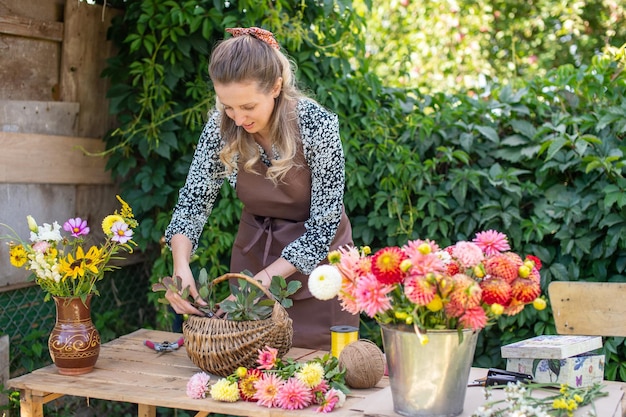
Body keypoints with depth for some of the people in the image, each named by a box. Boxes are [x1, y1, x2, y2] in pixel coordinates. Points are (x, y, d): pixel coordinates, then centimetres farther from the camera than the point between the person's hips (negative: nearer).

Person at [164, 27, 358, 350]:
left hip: (315, 257, -3)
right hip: (253, 249, 3)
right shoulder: (221, 126, -15)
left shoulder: (317, 125, -26)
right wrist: (181, 266, -27)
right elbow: (193, 201, -9)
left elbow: (323, 225, -22)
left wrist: (265, 278, -29)